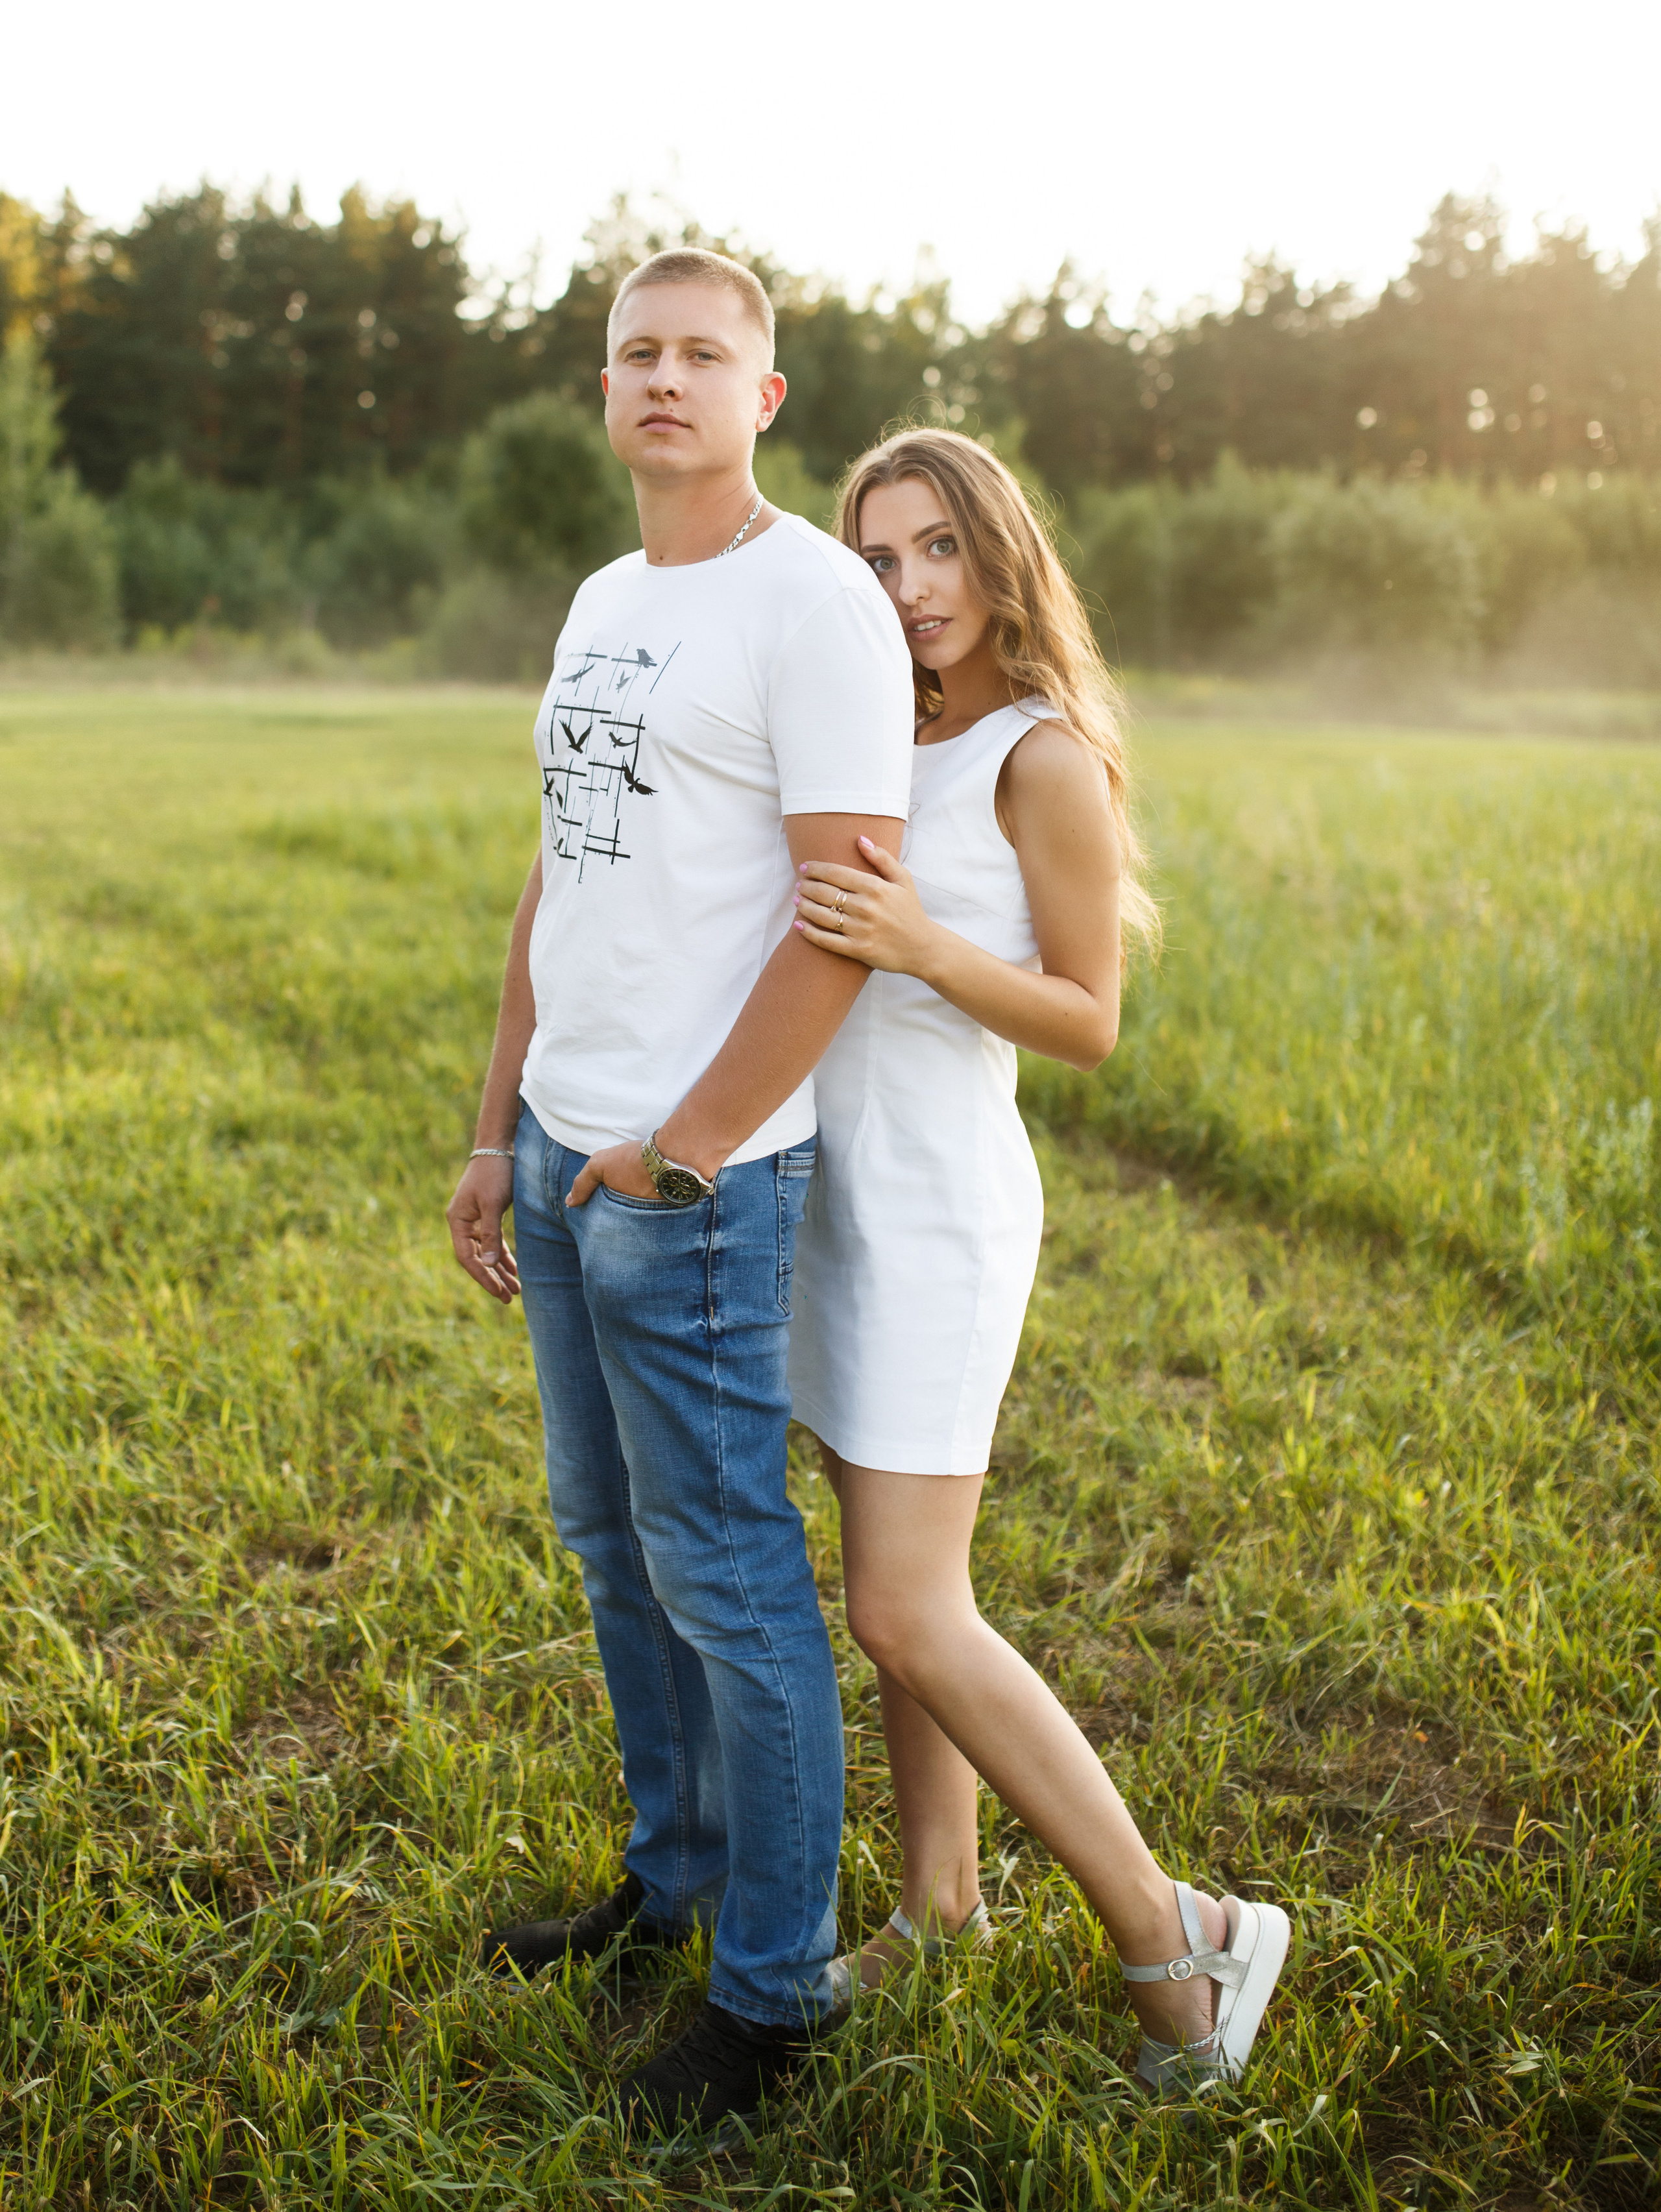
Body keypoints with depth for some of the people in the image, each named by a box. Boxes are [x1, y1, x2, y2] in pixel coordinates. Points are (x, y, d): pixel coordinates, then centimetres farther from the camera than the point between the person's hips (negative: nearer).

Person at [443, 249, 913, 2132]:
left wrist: (684, 1149, -15)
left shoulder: (812, 600, -11)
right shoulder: (602, 602, 16)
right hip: (567, 1149, 9)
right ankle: (673, 1875, 37)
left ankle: (772, 1990, 17)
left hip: (696, 1180, -9)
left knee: (726, 1575, 1)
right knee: (611, 1537, 18)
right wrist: (499, 1128, 16)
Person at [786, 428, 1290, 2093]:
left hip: (937, 1213, -7)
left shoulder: (1044, 755, -12)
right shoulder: (888, 739, 11)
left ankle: (1176, 1939, 5)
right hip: (838, 1197, 8)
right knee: (900, 1582, 13)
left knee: (907, 1619, -7)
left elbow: (1089, 1023, -11)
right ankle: (940, 1903, 28)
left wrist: (923, 947, -25)